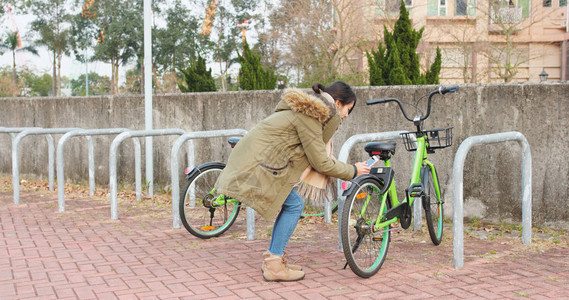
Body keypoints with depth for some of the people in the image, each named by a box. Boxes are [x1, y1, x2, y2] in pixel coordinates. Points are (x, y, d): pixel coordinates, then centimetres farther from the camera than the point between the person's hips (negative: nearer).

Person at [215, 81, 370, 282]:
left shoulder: (309, 109, 16)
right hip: (256, 165, -10)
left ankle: (272, 258, 18)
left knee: (292, 204, 10)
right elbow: (320, 163, -14)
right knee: (294, 205, -7)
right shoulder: (308, 117, -16)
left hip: (254, 159, 10)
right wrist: (352, 171, -2)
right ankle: (273, 265, -3)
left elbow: (314, 156, 20)